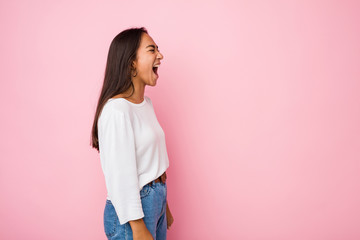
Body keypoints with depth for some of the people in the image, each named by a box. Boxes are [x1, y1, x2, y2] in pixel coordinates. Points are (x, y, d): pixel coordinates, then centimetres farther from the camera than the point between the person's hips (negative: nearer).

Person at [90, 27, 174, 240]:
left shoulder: (146, 103, 7)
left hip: (156, 201, 8)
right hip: (132, 209, -8)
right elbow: (121, 176, -22)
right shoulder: (117, 110, -21)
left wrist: (163, 203, 16)